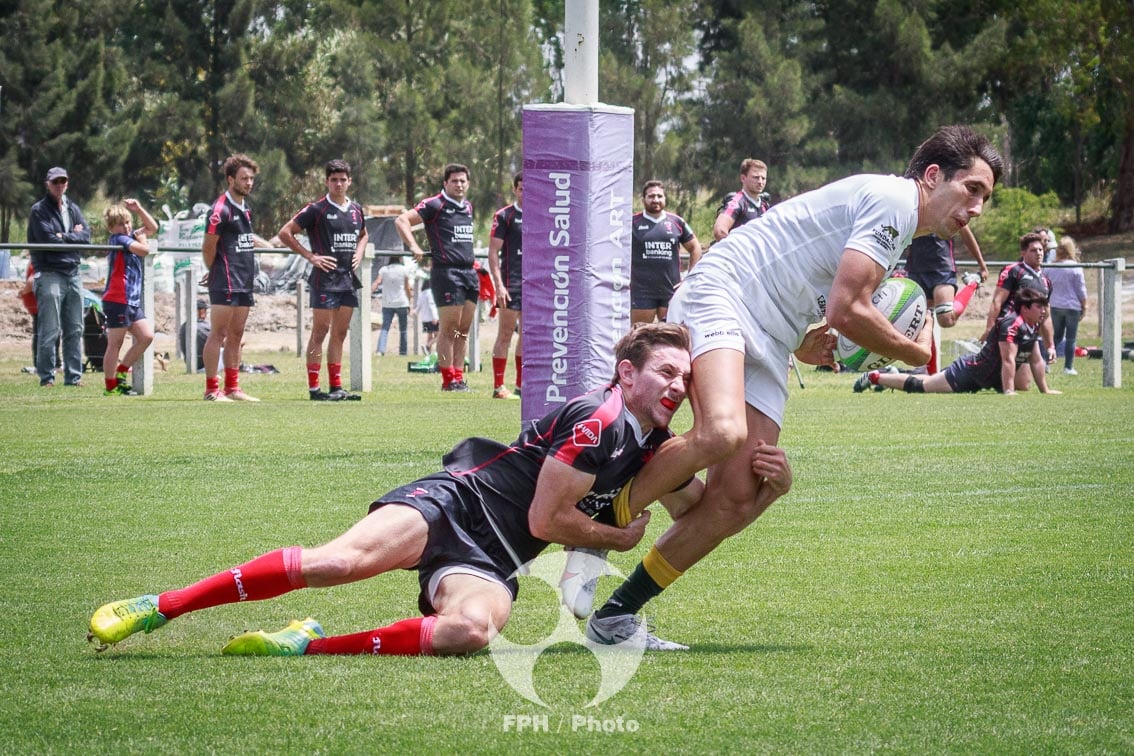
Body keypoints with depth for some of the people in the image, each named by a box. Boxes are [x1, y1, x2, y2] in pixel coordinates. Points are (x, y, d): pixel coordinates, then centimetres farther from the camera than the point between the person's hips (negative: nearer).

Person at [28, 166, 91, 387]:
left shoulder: (73, 209, 16)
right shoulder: (39, 210, -2)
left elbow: (86, 235, 4)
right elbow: (48, 239, -13)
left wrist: (64, 237, -8)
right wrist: (74, 235, -4)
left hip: (73, 274, 6)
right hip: (50, 275, -6)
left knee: (75, 329, 7)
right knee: (50, 330, -9)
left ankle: (73, 375, 11)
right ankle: (46, 376, -6)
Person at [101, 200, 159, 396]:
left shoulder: (130, 237, 17)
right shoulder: (118, 239, -8)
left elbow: (152, 228, 26)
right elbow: (144, 250, -19)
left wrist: (139, 209, 15)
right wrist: (142, 239, 2)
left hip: (132, 301, 9)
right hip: (117, 301, -9)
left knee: (146, 337, 5)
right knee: (115, 344, -4)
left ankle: (121, 373, 14)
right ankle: (111, 387, -1)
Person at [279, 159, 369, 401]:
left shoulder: (356, 209, 12)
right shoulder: (316, 209, -7)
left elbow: (363, 234, 31)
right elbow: (285, 233, -7)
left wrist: (359, 253, 11)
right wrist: (310, 256, -10)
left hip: (348, 278, 6)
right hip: (325, 278, -6)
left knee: (340, 333, 8)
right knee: (320, 331, -6)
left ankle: (336, 387, 12)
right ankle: (314, 388, -5)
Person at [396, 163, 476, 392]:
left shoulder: (467, 207, 18)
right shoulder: (435, 205, -5)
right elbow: (402, 221, -11)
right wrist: (414, 247, -21)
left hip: (469, 272, 7)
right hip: (446, 271, -7)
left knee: (463, 330, 8)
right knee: (448, 328, -6)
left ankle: (458, 377, 12)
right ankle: (448, 381, -2)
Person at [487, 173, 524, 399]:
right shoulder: (504, 216, -4)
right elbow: (493, 252, -7)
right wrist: (499, 284, -15)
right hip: (511, 283, -6)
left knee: (527, 334, 7)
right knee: (505, 334, -5)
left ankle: (521, 385, 13)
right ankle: (498, 386, -3)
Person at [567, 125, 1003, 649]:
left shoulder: (900, 236, 24)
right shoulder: (892, 199, -9)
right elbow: (846, 312, -15)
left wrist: (803, 345, 9)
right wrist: (916, 354, 1)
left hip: (766, 348, 10)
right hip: (720, 292, -10)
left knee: (738, 499, -5)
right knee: (722, 432, -36)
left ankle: (617, 614, 2)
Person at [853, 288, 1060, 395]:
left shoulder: (1033, 328, 4)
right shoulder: (1012, 324, -26)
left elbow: (1036, 361, 12)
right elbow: (1008, 360, -32)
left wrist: (1045, 390, 8)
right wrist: (1008, 391, -35)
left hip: (986, 379, 9)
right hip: (969, 373, -9)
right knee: (920, 387, -4)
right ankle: (875, 377, 12)